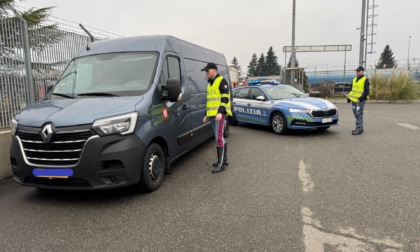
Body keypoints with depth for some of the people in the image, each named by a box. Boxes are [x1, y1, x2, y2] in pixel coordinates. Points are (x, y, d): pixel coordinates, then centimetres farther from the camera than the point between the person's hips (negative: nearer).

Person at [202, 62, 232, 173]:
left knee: (219, 137, -12)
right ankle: (224, 160, 20)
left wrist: (220, 112, -24)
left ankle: (221, 164, -9)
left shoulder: (222, 81, -6)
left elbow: (225, 98, -15)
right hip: (212, 115, 9)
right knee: (219, 137, 11)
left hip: (219, 114, -9)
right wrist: (206, 114, 24)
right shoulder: (210, 84, 22)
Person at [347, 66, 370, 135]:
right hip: (353, 100, 7)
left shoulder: (365, 80, -5)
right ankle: (360, 128, 18)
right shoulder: (354, 79, 16)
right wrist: (349, 97, 12)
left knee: (359, 115, -10)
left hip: (360, 100, -7)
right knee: (356, 115, 10)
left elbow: (366, 91, -11)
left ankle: (359, 129, -8)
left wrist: (360, 99, -21)